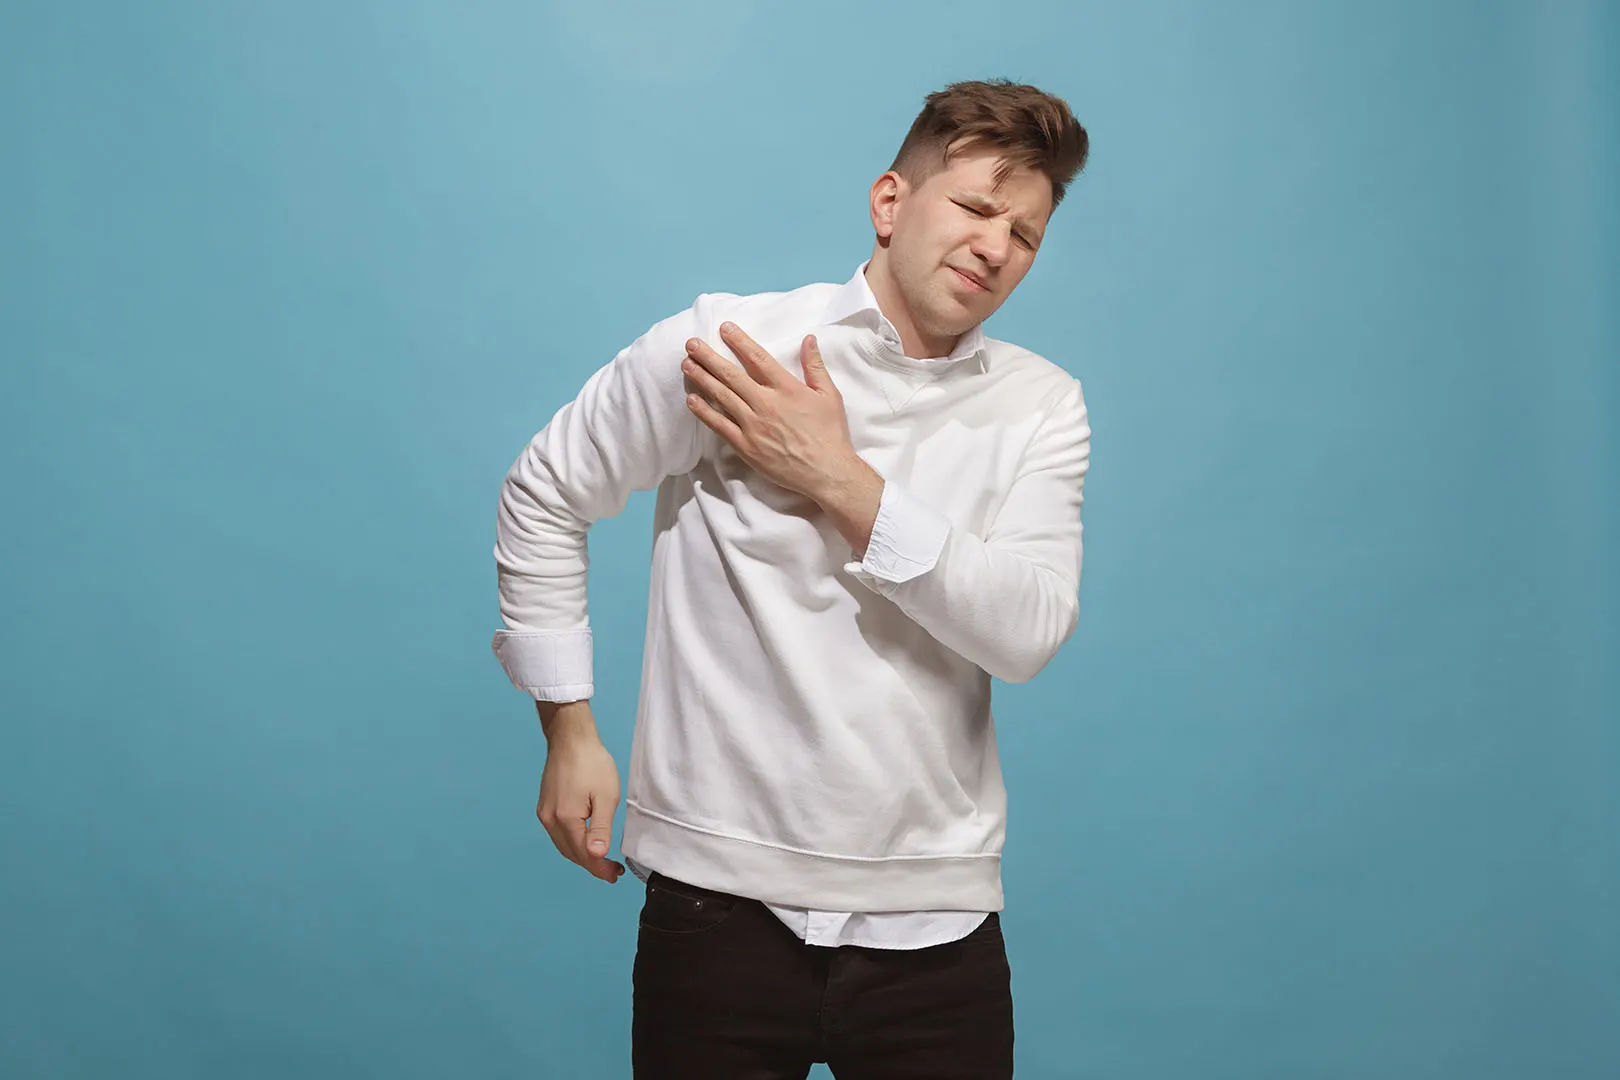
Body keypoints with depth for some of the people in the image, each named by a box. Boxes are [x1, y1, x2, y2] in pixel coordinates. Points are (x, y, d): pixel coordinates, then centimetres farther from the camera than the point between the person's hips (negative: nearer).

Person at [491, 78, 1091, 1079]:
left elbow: (1028, 632, -10)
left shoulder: (1043, 405, 2)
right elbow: (545, 499, 6)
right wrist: (570, 730, 5)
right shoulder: (722, 345, -4)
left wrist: (840, 481, -15)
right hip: (724, 893, -1)